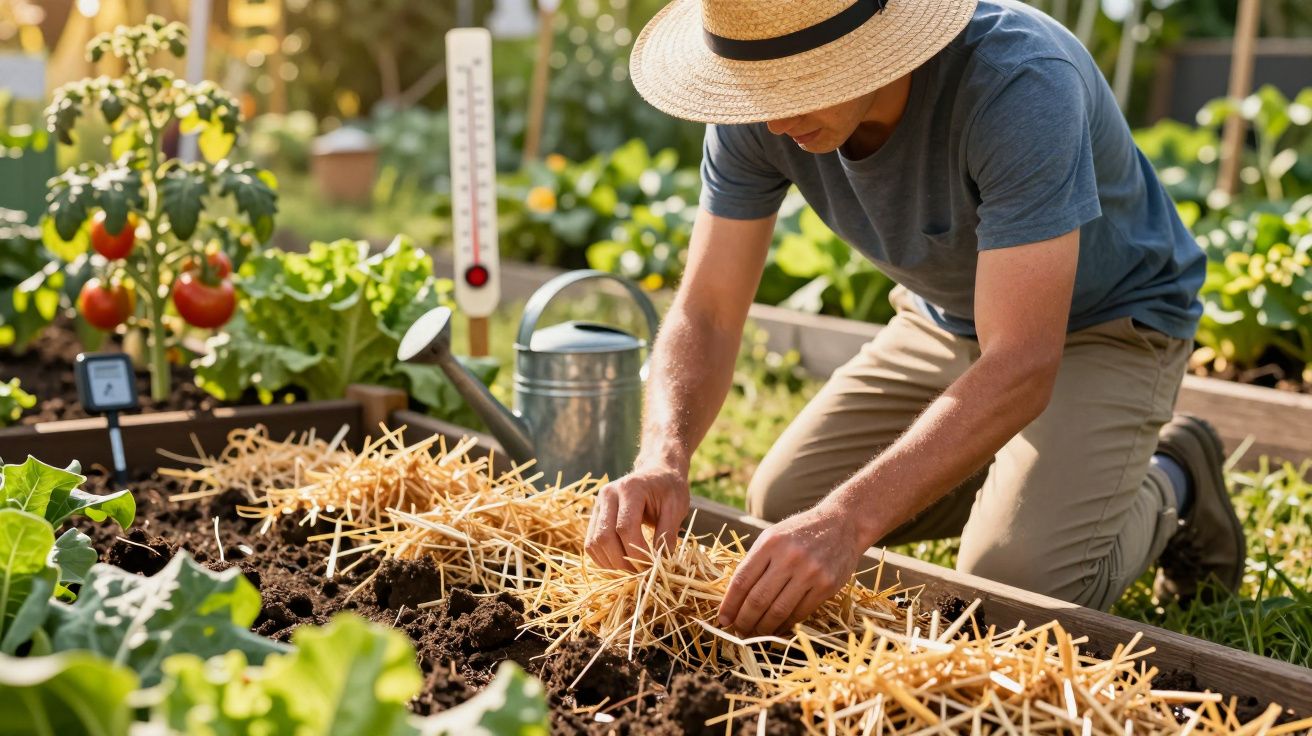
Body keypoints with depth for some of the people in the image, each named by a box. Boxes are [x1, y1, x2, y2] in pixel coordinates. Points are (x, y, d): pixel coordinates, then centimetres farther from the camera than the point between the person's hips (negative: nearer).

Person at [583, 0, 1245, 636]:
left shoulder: (1019, 84, -39)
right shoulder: (759, 107, -21)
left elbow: (1021, 367, -43)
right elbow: (706, 313, -18)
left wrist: (850, 518, -52)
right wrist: (663, 457, -39)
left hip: (1105, 322, -6)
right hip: (947, 318, 6)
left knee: (1015, 587, -24)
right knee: (783, 505, 1)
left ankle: (1167, 485, 8)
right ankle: (1005, 473, 21)